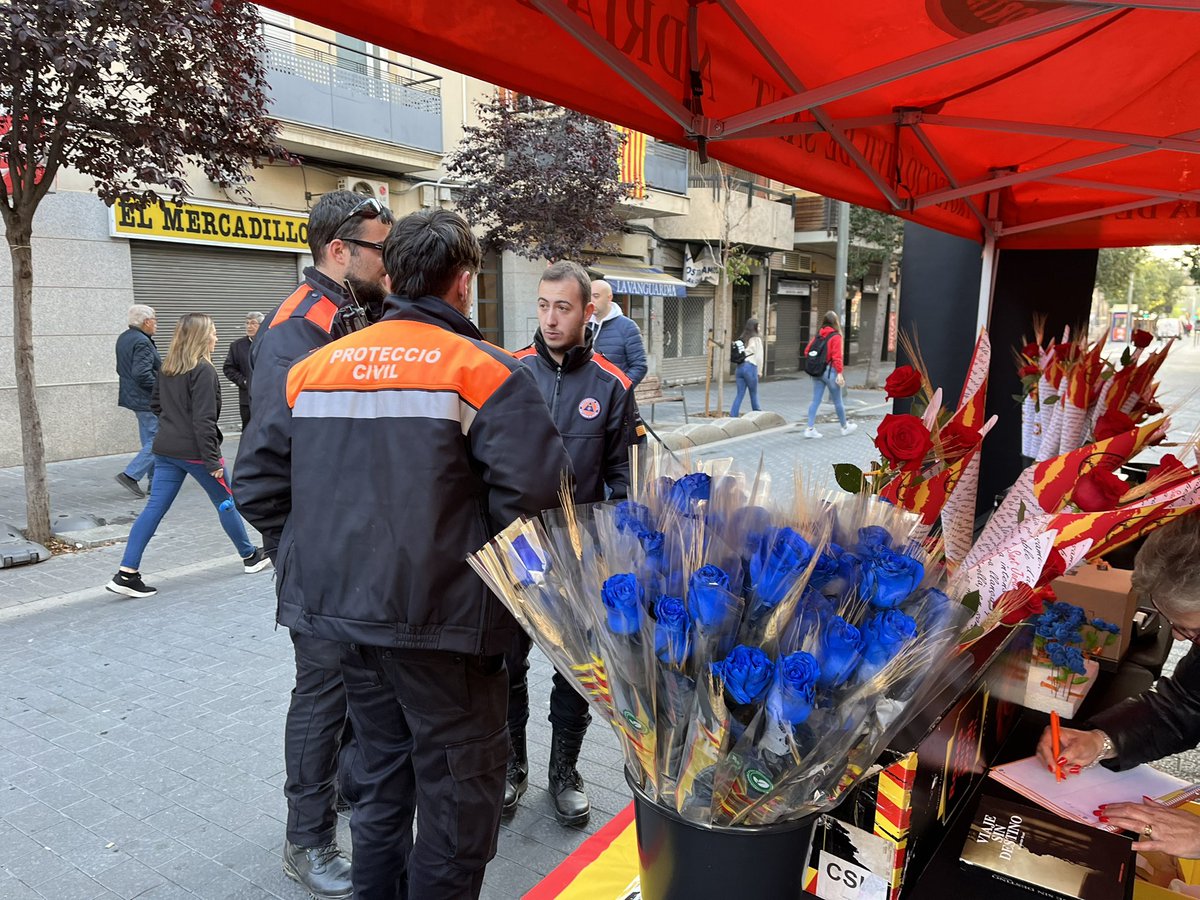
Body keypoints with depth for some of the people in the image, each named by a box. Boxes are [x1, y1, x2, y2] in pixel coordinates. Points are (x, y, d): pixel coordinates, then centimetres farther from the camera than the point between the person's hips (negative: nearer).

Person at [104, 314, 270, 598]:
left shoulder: (167, 369, 10)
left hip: (165, 449, 7)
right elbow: (204, 419, -20)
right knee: (226, 502, 10)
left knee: (154, 508, 4)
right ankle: (250, 556, 26)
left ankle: (126, 574, 0)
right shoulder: (203, 370, -15)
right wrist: (212, 459, -18)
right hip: (194, 451, -7)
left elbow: (155, 403, 21)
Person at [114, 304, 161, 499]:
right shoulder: (142, 342, -20)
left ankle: (155, 480, 22)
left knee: (150, 440, 16)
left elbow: (122, 368, 20)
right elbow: (141, 374, -27)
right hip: (147, 399, -11)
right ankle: (130, 475, -6)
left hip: (133, 396, 11)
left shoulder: (123, 338, 12)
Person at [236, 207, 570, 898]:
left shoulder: (315, 367, 4)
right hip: (442, 620, -6)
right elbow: (537, 495, -23)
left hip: (345, 608, 7)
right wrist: (474, 530, -5)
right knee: (460, 790, 11)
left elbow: (261, 487, 5)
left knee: (382, 776, 25)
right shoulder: (484, 371, -13)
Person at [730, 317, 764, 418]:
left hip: (740, 367, 5)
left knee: (740, 394, 6)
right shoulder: (756, 339, -4)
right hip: (750, 367, -5)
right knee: (754, 394, 8)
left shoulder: (741, 339, 12)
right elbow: (759, 356, -5)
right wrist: (759, 371, 4)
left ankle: (733, 416, -3)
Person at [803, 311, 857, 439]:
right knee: (838, 401, 9)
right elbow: (837, 356, -17)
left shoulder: (818, 335, 8)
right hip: (829, 371, -6)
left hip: (816, 373, 6)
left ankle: (810, 429, 0)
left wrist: (813, 364, 14)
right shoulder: (836, 337, -10)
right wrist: (839, 373, -17)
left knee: (815, 400, 6)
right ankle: (845, 427, 25)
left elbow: (807, 351, 6)